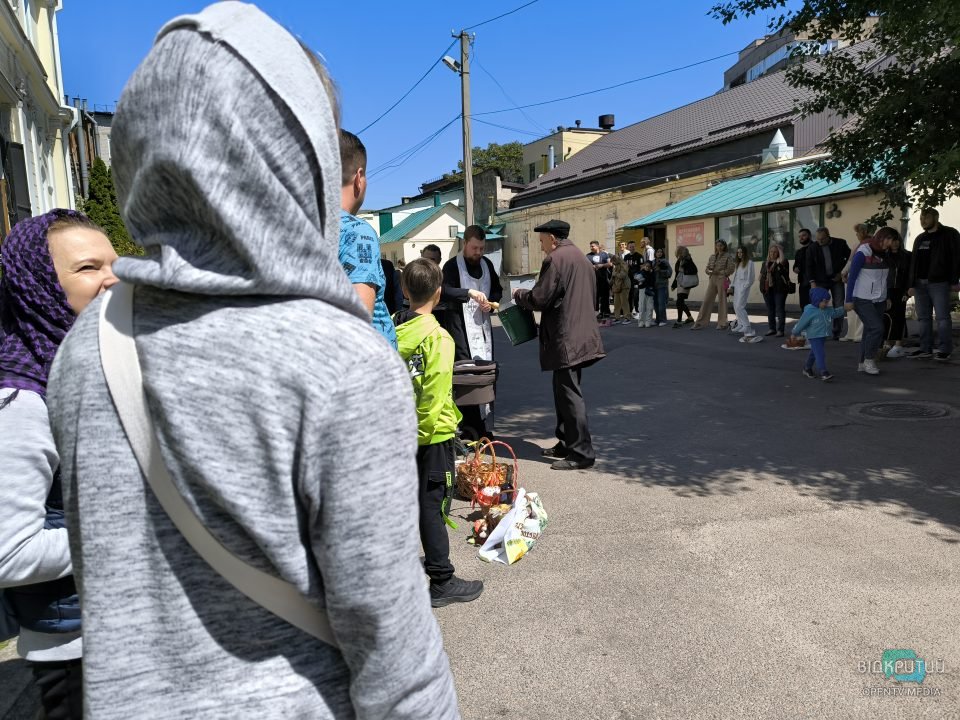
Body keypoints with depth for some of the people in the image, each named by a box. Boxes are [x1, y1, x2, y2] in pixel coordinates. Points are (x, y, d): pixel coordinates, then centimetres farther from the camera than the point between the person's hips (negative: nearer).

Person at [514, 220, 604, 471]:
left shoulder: (555, 259, -13)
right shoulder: (582, 259, 16)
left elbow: (539, 299, -16)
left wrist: (519, 295, 4)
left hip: (565, 339, -10)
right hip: (581, 335, 10)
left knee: (570, 395, -5)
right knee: (565, 392, 17)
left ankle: (581, 452, -1)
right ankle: (567, 443, 25)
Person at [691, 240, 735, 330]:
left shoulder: (728, 256, 0)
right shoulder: (712, 256, 15)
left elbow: (731, 269, -6)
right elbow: (707, 268, 14)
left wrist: (719, 272, -14)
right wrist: (710, 272, -8)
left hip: (722, 280, -4)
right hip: (712, 280, 4)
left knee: (722, 301, 0)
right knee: (706, 300, 1)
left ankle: (722, 323, 7)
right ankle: (699, 323, 2)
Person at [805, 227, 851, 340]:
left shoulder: (840, 244, -5)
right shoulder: (813, 248, -5)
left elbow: (849, 257, 7)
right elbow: (809, 266, -2)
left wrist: (841, 272, 0)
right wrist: (812, 282, -10)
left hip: (836, 279, 1)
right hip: (820, 281, -1)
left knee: (839, 307, 1)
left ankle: (837, 333, 9)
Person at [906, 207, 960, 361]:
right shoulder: (920, 239, 18)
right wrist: (912, 284, 9)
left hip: (939, 283, -6)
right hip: (920, 284, 6)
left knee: (942, 317, -6)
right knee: (923, 318, 6)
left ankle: (944, 350, -3)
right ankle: (925, 348, 10)